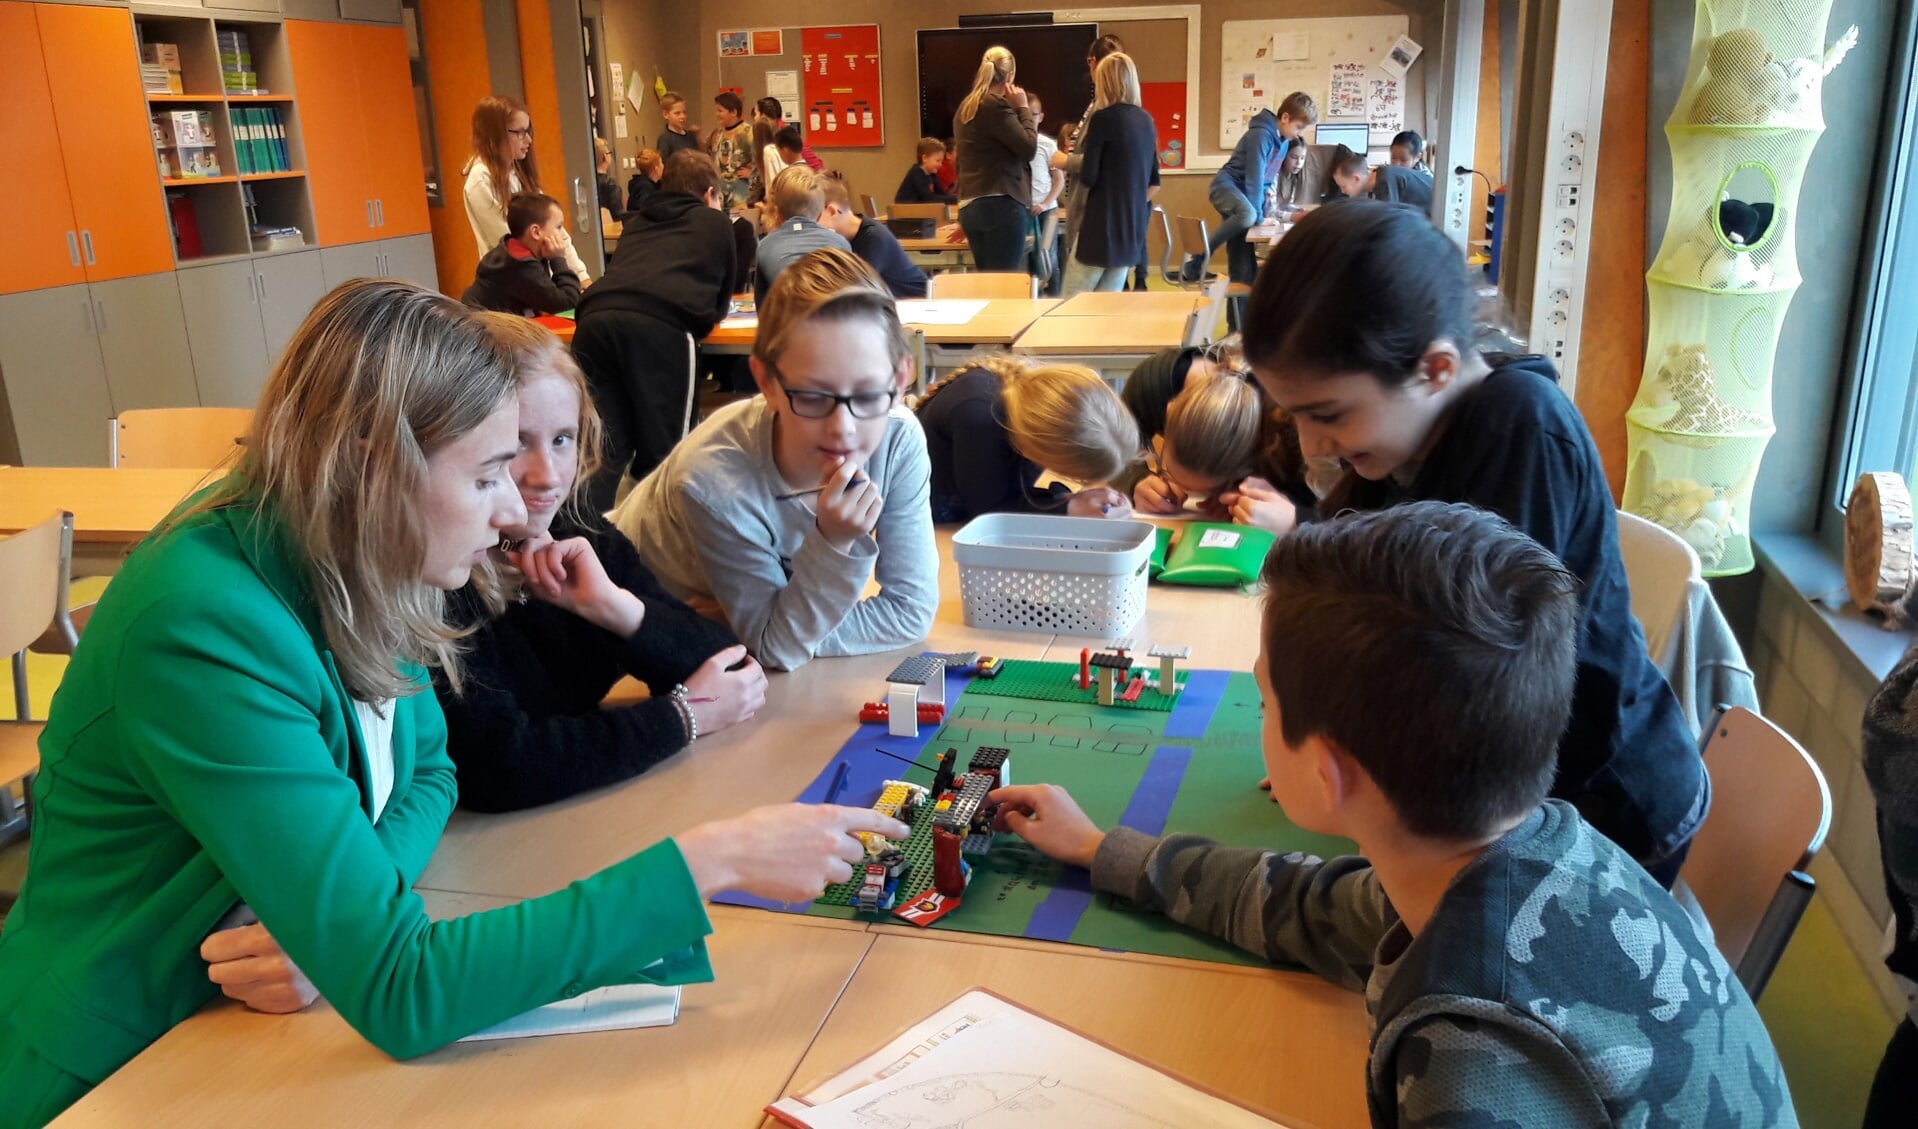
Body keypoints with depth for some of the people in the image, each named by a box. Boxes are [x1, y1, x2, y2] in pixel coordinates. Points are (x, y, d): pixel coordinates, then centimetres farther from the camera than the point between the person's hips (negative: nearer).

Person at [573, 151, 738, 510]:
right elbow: (724, 296, 35)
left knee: (602, 449, 5)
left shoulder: (636, 222, 37)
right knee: (659, 450, 6)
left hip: (597, 318, 4)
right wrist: (703, 317, 55)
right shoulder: (715, 222, 27)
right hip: (658, 327, -4)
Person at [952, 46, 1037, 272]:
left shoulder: (967, 106, 18)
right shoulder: (996, 105, -9)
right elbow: (1028, 148, -10)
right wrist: (1022, 108, 0)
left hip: (970, 207, 9)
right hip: (1001, 205, -9)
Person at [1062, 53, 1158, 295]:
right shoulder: (1146, 120, 10)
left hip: (1103, 227, -7)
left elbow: (1087, 177, -11)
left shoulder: (1104, 118, -11)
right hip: (1133, 228, 7)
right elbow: (1154, 182, 16)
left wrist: (1080, 156, 8)